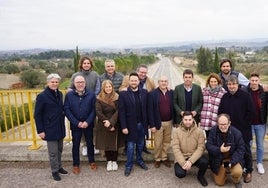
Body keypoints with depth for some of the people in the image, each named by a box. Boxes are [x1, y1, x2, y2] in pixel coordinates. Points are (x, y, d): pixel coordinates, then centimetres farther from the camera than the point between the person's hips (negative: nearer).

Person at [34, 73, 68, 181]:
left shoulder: (59, 94, 5)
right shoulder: (42, 96, -12)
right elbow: (37, 115, -10)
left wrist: (62, 122, 8)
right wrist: (40, 130, -12)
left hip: (60, 127, 6)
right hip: (50, 129, -5)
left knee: (59, 149, 17)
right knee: (53, 152, 4)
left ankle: (59, 167, 34)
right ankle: (54, 171, 20)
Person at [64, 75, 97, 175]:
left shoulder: (91, 94, -6)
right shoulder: (69, 95, -5)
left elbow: (94, 110, -7)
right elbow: (66, 110, -8)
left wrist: (87, 122, -16)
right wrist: (77, 123, -15)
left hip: (88, 124, 0)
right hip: (75, 125, 0)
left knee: (90, 143, 14)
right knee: (75, 144, 11)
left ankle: (92, 161, 34)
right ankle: (76, 164, 26)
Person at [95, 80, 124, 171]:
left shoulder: (117, 98, -3)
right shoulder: (99, 99, -3)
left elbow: (118, 111, -10)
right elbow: (98, 112, -9)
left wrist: (111, 122, -20)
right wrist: (107, 123, -14)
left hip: (115, 125, 0)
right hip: (103, 125, 0)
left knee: (115, 142, 8)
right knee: (106, 143, 8)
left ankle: (114, 161, 24)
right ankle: (109, 161, 24)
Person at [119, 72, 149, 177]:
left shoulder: (144, 92, 1)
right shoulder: (123, 94, -8)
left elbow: (147, 108, 4)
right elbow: (121, 112, -9)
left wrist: (147, 123, 2)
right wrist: (124, 127, -13)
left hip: (142, 124, 3)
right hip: (131, 124, -3)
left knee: (140, 144, 18)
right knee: (130, 146, 6)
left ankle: (139, 160, 38)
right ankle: (129, 165, 23)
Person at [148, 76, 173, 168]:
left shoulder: (171, 93, 3)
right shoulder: (152, 93, -7)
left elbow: (173, 107, 7)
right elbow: (150, 110, -9)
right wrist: (152, 125, -12)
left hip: (169, 122, 3)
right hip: (158, 122, -3)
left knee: (167, 142, 14)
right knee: (158, 143, 7)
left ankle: (164, 158, 30)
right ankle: (157, 159, 26)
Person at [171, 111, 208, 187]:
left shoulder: (199, 131, -8)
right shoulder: (176, 131, -8)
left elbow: (201, 148, -13)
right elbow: (175, 148, -12)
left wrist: (190, 161, -24)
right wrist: (183, 163, -22)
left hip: (194, 156, 1)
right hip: (181, 157, -1)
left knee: (205, 162, -28)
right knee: (179, 173, -25)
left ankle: (200, 176, 7)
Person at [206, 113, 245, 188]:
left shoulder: (236, 132, -16)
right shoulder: (213, 131, -14)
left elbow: (241, 149, -11)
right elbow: (208, 146, -13)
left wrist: (232, 162, -22)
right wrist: (219, 150, -32)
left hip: (232, 158, -1)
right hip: (218, 160, 1)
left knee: (237, 172, -31)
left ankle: (236, 181, 7)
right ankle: (225, 171, 37)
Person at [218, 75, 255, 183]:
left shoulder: (245, 96, -10)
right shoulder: (225, 97, 3)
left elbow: (251, 112, -9)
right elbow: (220, 112, 8)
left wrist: (245, 124, -9)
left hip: (243, 130, -3)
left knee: (246, 150, 8)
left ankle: (248, 171, 24)